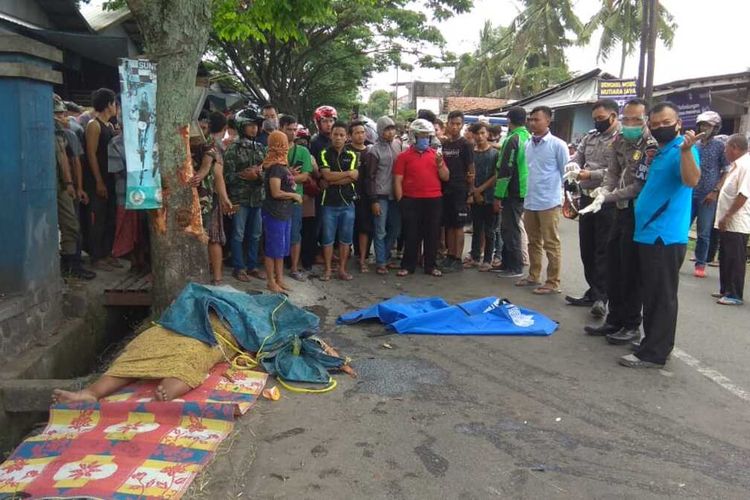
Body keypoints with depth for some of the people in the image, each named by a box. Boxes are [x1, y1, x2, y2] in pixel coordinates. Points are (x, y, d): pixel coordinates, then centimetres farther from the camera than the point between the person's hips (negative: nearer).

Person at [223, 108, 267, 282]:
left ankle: (252, 266, 23)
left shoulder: (261, 147, 10)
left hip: (258, 197, 5)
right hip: (240, 198, -5)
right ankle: (239, 267, 14)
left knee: (255, 235, 11)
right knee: (238, 235, 3)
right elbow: (227, 176, -7)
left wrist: (261, 174, -8)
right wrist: (244, 175, -19)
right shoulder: (233, 149, -4)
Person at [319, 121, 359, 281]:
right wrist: (347, 173, -8)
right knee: (328, 238, 3)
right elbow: (327, 175, -13)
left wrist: (332, 181, -12)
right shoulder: (325, 154, 1)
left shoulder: (352, 155, 7)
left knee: (345, 238, 6)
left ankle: (342, 269, 16)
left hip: (347, 202, 2)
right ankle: (327, 269, 13)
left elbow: (353, 177, -7)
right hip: (329, 202, -2)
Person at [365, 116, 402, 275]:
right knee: (380, 231, 0)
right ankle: (381, 263, 9)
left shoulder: (397, 146, 9)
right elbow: (370, 177, -8)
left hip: (395, 195, 6)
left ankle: (385, 257, 26)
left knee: (395, 229, 11)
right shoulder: (374, 151, -8)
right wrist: (373, 200, -11)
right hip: (381, 196, -6)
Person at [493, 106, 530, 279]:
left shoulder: (512, 140, -15)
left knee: (510, 230, -2)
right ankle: (507, 263, 23)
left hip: (512, 192, -8)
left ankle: (515, 268, 3)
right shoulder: (529, 138, 11)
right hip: (524, 191, 8)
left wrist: (498, 196, -15)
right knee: (510, 228, 16)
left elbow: (505, 170, -18)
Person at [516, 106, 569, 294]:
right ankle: (533, 276, 28)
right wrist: (525, 194, 13)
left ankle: (553, 282, 8)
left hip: (549, 202, -6)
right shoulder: (527, 144, 6)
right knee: (533, 242, 16)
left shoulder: (558, 145, -8)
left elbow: (566, 173, -3)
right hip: (529, 202, 6)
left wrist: (565, 197, -1)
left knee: (551, 245, 0)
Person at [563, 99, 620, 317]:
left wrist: (590, 174, -21)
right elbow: (576, 158, 11)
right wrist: (573, 167, -12)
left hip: (607, 201, -7)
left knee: (603, 251, -3)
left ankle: (601, 297, 3)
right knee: (587, 249, 13)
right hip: (587, 198, 7)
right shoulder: (590, 137, 14)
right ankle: (593, 292, 25)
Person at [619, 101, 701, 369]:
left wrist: (686, 150, -43)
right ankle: (654, 342, 30)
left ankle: (653, 353, 2)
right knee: (650, 294, 18)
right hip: (647, 233, 10)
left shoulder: (681, 148, -10)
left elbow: (691, 180, -29)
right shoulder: (656, 151, 17)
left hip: (666, 236, -10)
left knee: (662, 296, -3)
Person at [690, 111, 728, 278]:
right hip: (690, 194, 3)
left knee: (704, 233, 1)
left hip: (708, 197, -3)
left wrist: (715, 191, -9)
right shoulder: (693, 146, 9)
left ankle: (700, 265, 11)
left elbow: (726, 172, -1)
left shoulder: (720, 146, 1)